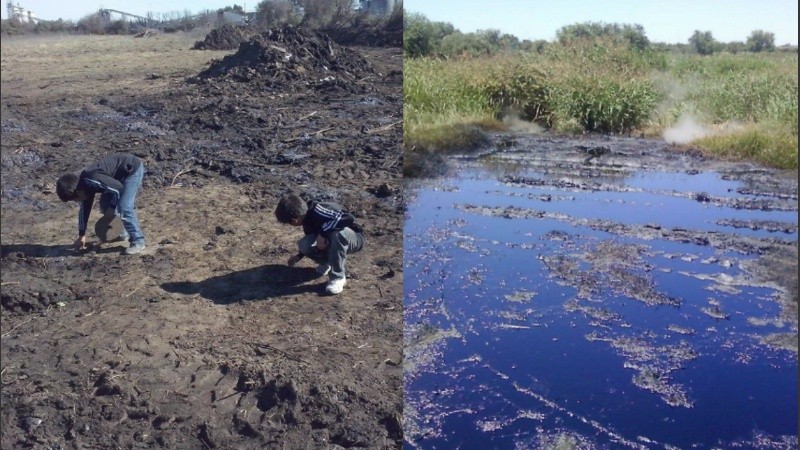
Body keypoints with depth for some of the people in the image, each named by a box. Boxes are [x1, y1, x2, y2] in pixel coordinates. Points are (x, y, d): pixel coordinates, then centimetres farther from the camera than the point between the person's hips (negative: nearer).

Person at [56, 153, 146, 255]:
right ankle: (122, 232, 27)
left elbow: (118, 188, -26)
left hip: (133, 169, -10)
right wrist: (81, 235, 19)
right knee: (105, 204, 10)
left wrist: (112, 208, -11)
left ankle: (138, 242, -10)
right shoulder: (84, 185, 3)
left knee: (124, 207, -19)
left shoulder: (92, 181, -28)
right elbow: (84, 209, 14)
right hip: (121, 173, 10)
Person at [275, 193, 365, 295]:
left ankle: (338, 277, -25)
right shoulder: (307, 217, -1)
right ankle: (327, 262, 9)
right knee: (303, 244, -18)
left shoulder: (317, 210, -28)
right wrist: (300, 255, 26)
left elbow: (348, 218, -41)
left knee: (337, 233, -41)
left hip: (353, 238, -7)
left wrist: (323, 232, -35)